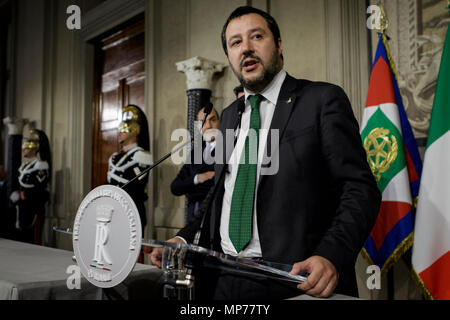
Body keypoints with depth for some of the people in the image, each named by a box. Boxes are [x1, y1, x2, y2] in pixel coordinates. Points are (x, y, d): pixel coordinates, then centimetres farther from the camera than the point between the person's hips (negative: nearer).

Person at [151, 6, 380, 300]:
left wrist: (331, 255, -26)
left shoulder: (324, 99, -4)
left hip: (296, 279, -5)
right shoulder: (229, 116, 15)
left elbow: (360, 188, -10)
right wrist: (185, 240, 4)